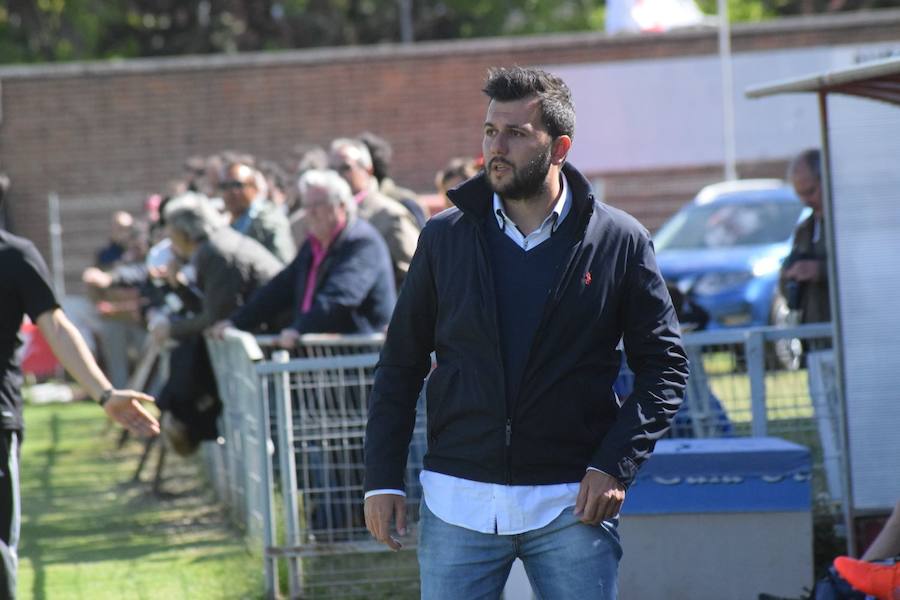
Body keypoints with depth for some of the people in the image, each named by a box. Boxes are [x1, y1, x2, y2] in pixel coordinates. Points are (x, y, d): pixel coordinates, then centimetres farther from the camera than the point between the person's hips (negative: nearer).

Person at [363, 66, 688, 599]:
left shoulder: (619, 241, 0)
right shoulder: (445, 237, 5)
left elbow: (665, 365, 3)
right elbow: (401, 365, 10)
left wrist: (616, 466, -9)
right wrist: (383, 479, 2)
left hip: (572, 504, -1)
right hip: (458, 502, 2)